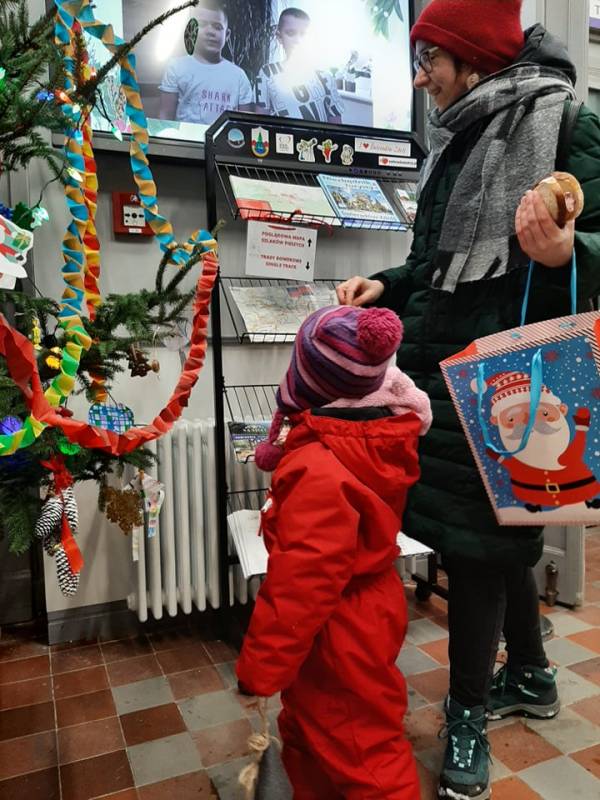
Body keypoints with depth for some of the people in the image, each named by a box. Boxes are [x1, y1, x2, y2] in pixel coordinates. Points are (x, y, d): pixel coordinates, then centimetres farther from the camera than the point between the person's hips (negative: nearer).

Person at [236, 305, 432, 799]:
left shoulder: (317, 470, -34)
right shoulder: (381, 438, -7)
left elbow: (301, 584, -30)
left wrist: (259, 666, -18)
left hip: (337, 635, -9)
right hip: (369, 611, 9)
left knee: (364, 754, 13)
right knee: (309, 732, 28)